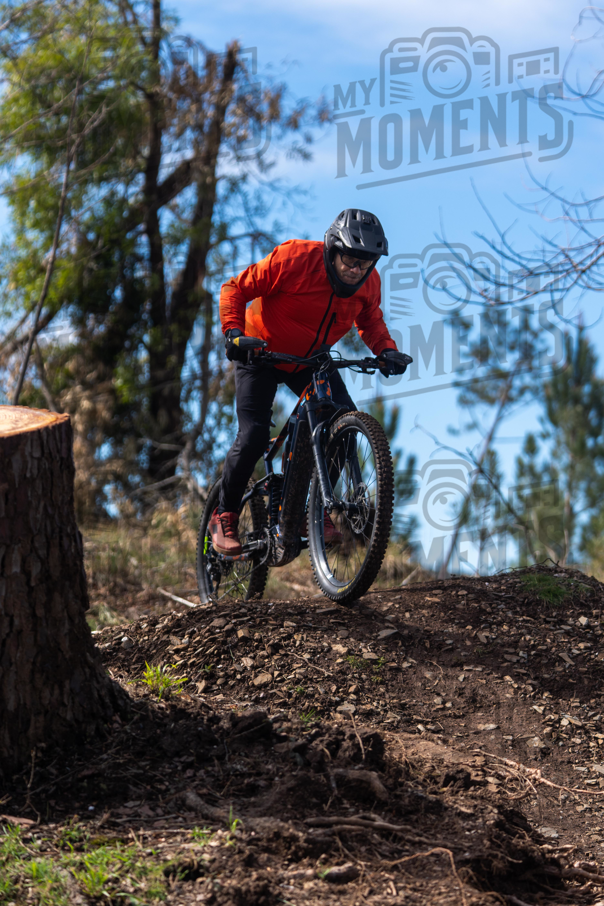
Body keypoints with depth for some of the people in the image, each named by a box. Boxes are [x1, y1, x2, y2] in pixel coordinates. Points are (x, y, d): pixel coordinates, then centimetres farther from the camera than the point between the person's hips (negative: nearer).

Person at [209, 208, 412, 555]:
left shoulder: (368, 282, -12)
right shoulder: (295, 259, -28)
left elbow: (370, 319, 8)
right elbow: (236, 289, -20)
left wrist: (386, 349, -12)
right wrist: (234, 330, -35)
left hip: (311, 361, 5)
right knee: (254, 436, -17)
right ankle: (225, 516, 4)